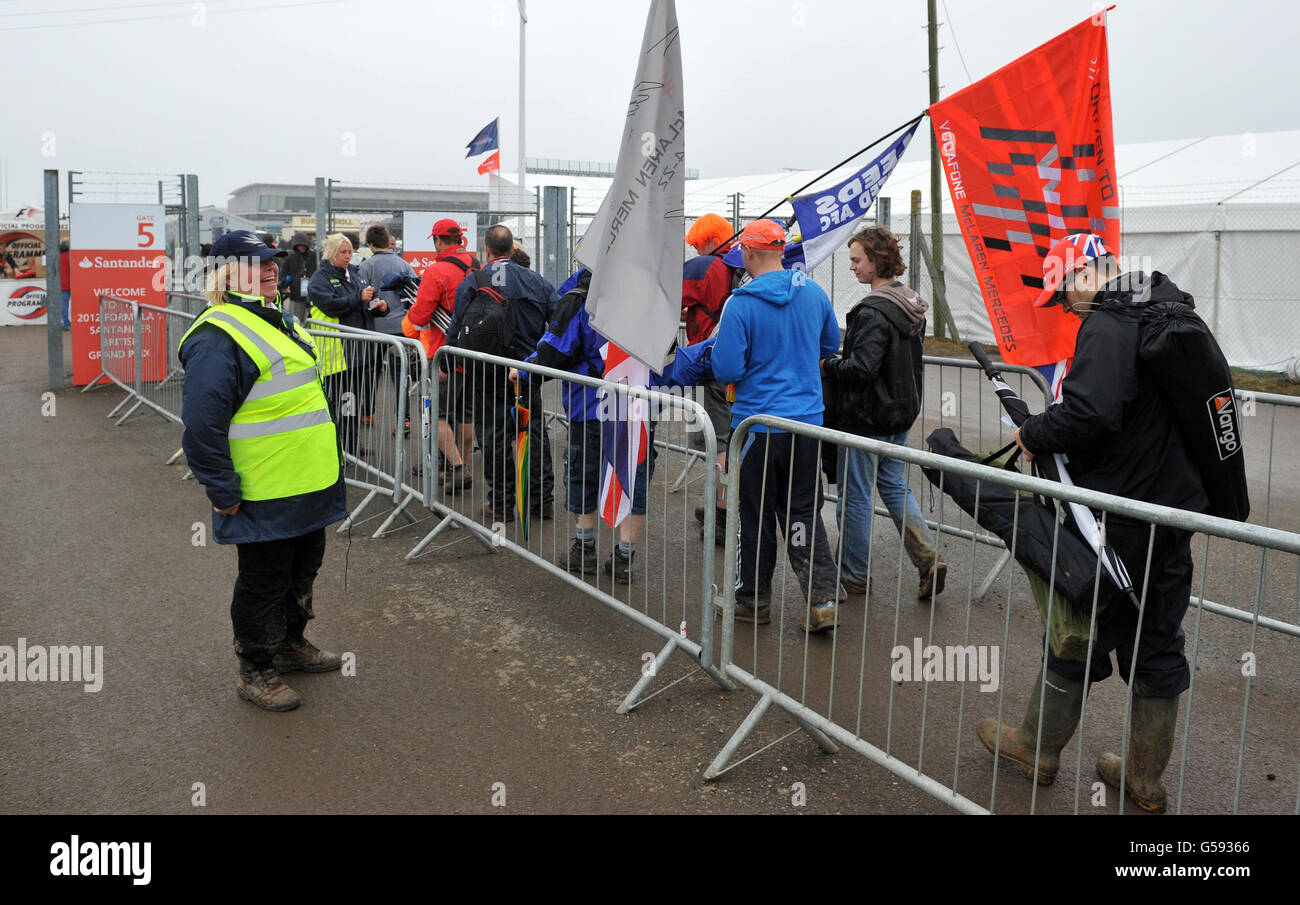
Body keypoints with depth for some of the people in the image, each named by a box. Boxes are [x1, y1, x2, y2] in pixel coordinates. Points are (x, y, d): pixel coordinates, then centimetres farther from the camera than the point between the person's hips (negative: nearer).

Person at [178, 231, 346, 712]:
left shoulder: (277, 321, 13)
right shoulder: (218, 337, -19)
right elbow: (202, 425, -24)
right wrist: (225, 494, -21)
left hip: (306, 489, 9)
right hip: (264, 497, -9)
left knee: (303, 566, 22)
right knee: (264, 581, 5)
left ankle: (291, 644, 42)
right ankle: (256, 672, 22)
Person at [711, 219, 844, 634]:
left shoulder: (741, 304, -15)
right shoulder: (814, 293, 2)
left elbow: (727, 370, -16)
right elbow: (831, 344, 17)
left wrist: (718, 347, 5)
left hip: (758, 422, -4)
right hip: (807, 420, 4)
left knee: (755, 515, 10)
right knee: (804, 513, 12)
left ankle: (752, 599, 22)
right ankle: (822, 599, 5)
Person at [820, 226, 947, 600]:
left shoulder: (874, 312, -22)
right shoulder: (912, 306, 8)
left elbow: (861, 368, -27)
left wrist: (827, 365, -12)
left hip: (867, 419, -9)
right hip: (901, 414, 9)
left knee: (855, 495, 4)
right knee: (894, 486, 20)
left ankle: (853, 575, 17)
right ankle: (928, 559, 11)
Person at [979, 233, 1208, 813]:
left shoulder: (1107, 327, -19)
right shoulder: (1172, 308, 11)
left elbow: (1089, 413, -31)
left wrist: (1034, 434, -13)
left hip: (1118, 521, -8)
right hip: (1177, 508, 9)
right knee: (1157, 643, 15)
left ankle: (1037, 749, 27)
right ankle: (1145, 779, 27)